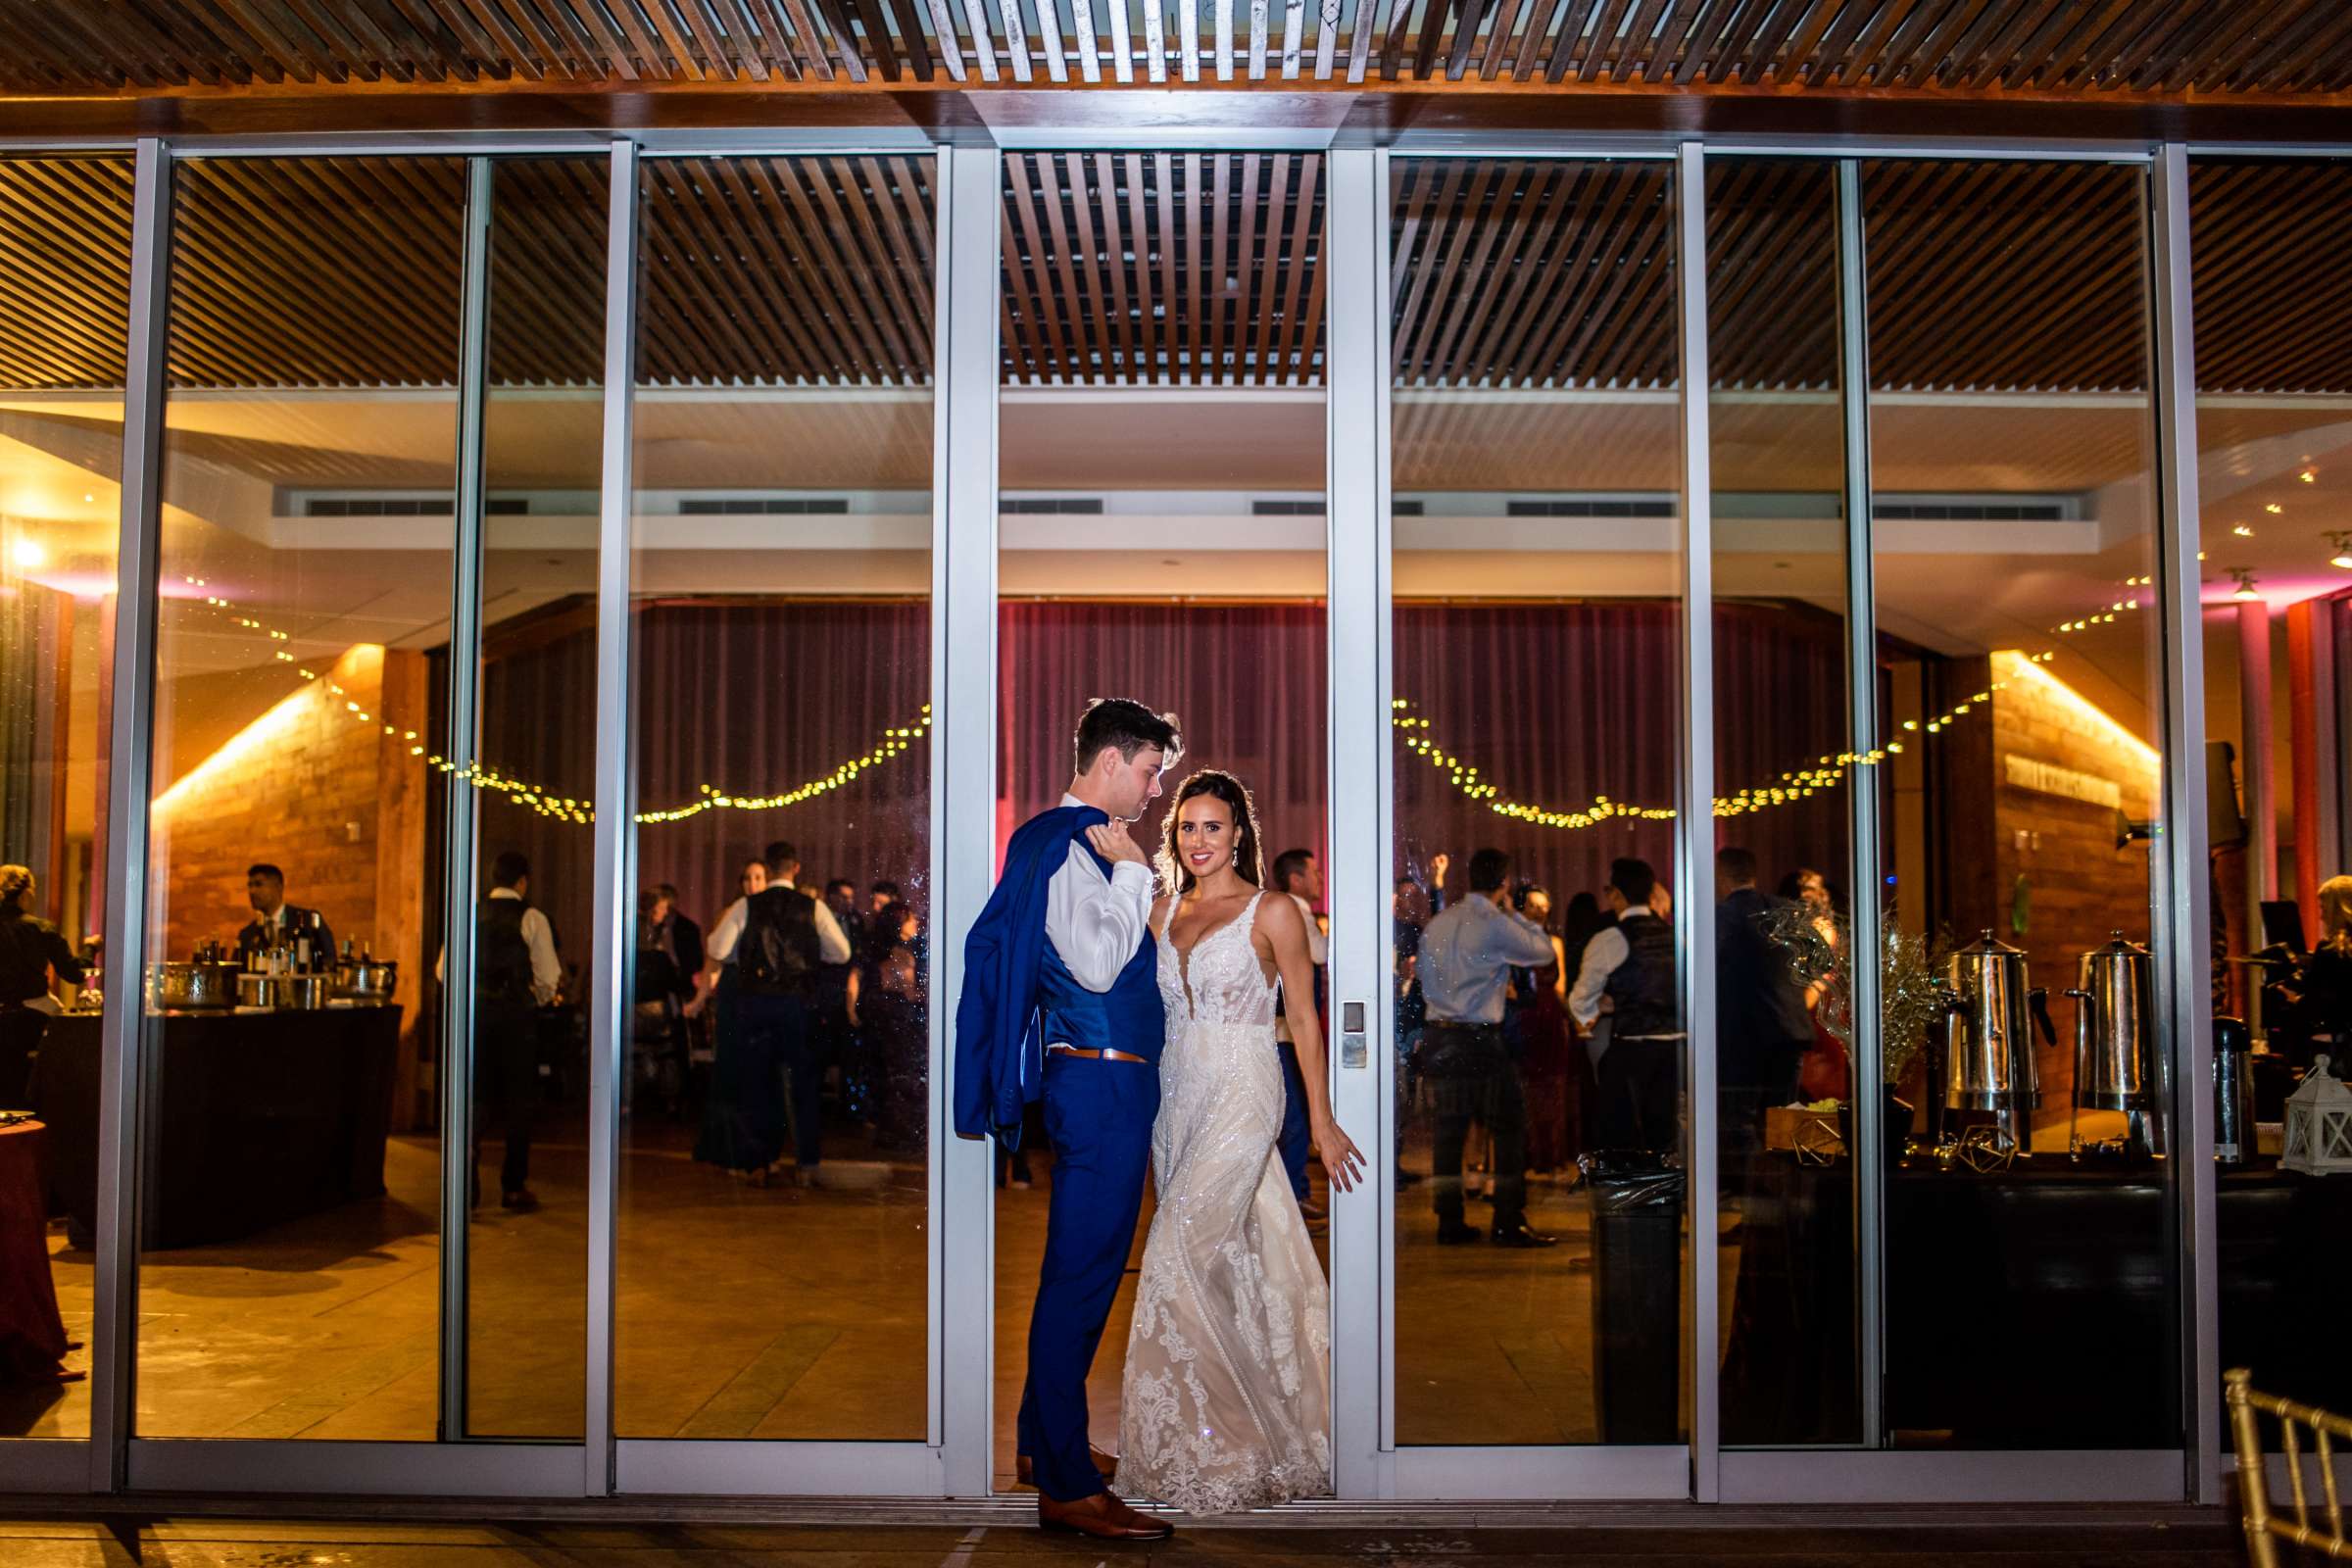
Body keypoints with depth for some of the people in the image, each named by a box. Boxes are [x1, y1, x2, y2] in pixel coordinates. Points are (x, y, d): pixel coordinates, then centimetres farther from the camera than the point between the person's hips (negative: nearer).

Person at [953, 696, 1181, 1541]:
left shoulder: (1086, 844, 16)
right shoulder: (1064, 847, -14)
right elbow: (1097, 964, -22)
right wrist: (1131, 871, -14)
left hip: (1110, 1080, 11)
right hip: (1101, 1081, -11)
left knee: (1083, 1267, 18)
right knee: (1082, 1273, -5)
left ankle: (1045, 1441, 31)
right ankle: (1066, 1486, 2)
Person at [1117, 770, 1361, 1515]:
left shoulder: (1273, 912, -3)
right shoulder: (1166, 911, 11)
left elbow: (1304, 1019, -2)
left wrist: (1322, 1123, -3)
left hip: (1242, 1096, -5)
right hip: (1176, 1092, 5)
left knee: (1181, 1256, -13)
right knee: (1221, 1259, 8)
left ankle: (1204, 1446, -2)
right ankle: (1235, 1430, 20)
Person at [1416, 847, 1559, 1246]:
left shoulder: (1438, 921, 9)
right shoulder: (1496, 925, -12)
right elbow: (1544, 951, 0)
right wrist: (1513, 911, 8)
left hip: (1437, 1035, 7)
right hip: (1479, 1040, -7)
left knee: (1448, 1129, 10)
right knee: (1509, 1128, 3)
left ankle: (1449, 1222, 13)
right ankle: (1509, 1224, 2)